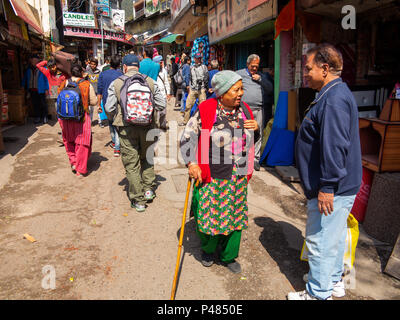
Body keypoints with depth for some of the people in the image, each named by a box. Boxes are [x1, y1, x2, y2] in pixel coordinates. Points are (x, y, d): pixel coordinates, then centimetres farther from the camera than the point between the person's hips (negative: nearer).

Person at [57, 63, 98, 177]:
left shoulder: (64, 84, -2)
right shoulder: (87, 85, -8)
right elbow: (94, 102, -5)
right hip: (82, 117, -2)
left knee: (69, 140, 23)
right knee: (82, 143, 7)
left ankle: (73, 161, 18)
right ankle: (80, 169, 12)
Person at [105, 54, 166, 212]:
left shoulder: (116, 83, -4)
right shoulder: (150, 81, -1)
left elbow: (109, 108, -5)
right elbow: (161, 104, 0)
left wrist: (114, 120, 16)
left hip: (127, 128, -2)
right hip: (147, 127, 2)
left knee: (131, 164, 6)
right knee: (147, 158, 23)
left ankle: (138, 200, 12)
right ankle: (148, 189, 25)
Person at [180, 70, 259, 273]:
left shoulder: (244, 110, 6)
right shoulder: (205, 111, -10)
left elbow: (251, 141, 19)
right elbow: (187, 137, -5)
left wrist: (256, 129, -3)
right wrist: (191, 163, -14)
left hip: (238, 178, 5)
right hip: (211, 178, -4)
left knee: (235, 216, 13)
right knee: (208, 216, 7)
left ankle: (229, 257, 36)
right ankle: (208, 251, 38)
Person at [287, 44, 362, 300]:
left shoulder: (334, 99, -22)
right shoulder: (335, 94, 14)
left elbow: (335, 147, -29)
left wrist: (327, 187, -26)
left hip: (331, 190, -11)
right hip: (339, 186, 11)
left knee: (320, 240, 3)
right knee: (335, 235, 23)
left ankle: (318, 293, 19)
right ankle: (334, 280, 41)